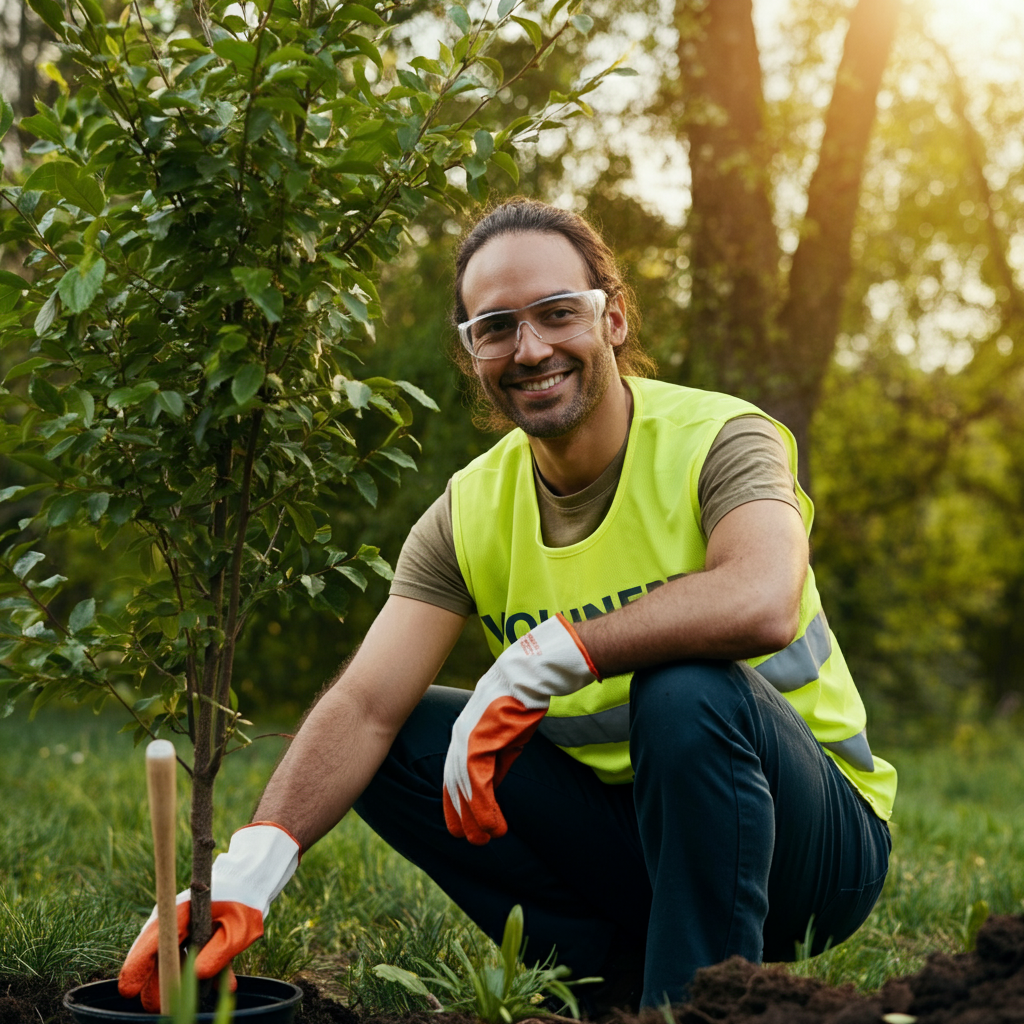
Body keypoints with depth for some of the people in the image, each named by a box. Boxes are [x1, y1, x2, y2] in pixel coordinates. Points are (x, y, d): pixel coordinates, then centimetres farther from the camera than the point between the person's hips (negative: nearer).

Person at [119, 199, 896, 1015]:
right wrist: (249, 868, -30)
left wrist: (540, 659, -35)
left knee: (683, 689, -34)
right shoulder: (471, 513, -4)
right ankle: (624, 979, -5)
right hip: (622, 833, 5)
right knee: (398, 744, -10)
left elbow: (763, 601, -39)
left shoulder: (717, 441, -17)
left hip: (815, 840, -4)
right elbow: (365, 706, -14)